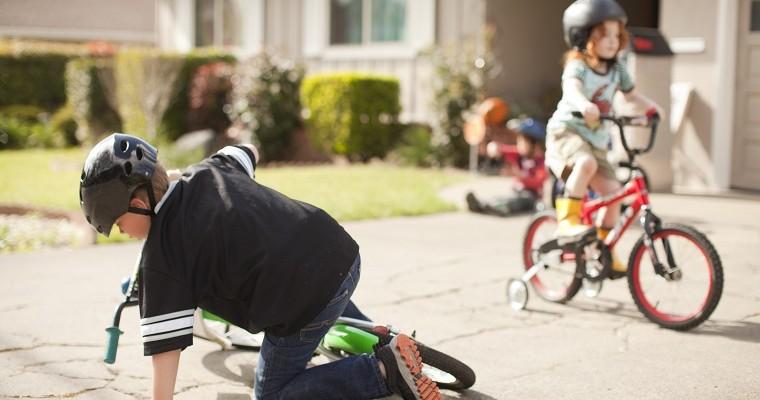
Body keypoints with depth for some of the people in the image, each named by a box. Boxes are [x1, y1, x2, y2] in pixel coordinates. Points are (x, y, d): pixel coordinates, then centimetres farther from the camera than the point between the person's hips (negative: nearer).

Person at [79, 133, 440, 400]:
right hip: (341, 251, 8)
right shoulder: (209, 171, 10)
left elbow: (166, 348, -11)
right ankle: (383, 343, 33)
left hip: (303, 305, -8)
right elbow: (248, 151, 34)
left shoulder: (159, 258, -8)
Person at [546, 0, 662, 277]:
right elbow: (571, 88, -37)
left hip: (596, 140, 7)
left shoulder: (616, 69, 5)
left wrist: (650, 106, 2)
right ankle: (567, 220, -25)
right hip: (566, 131, -6)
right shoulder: (578, 66, -15)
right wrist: (583, 104, -59)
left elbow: (630, 93, 22)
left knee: (613, 191, -3)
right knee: (586, 163, -37)